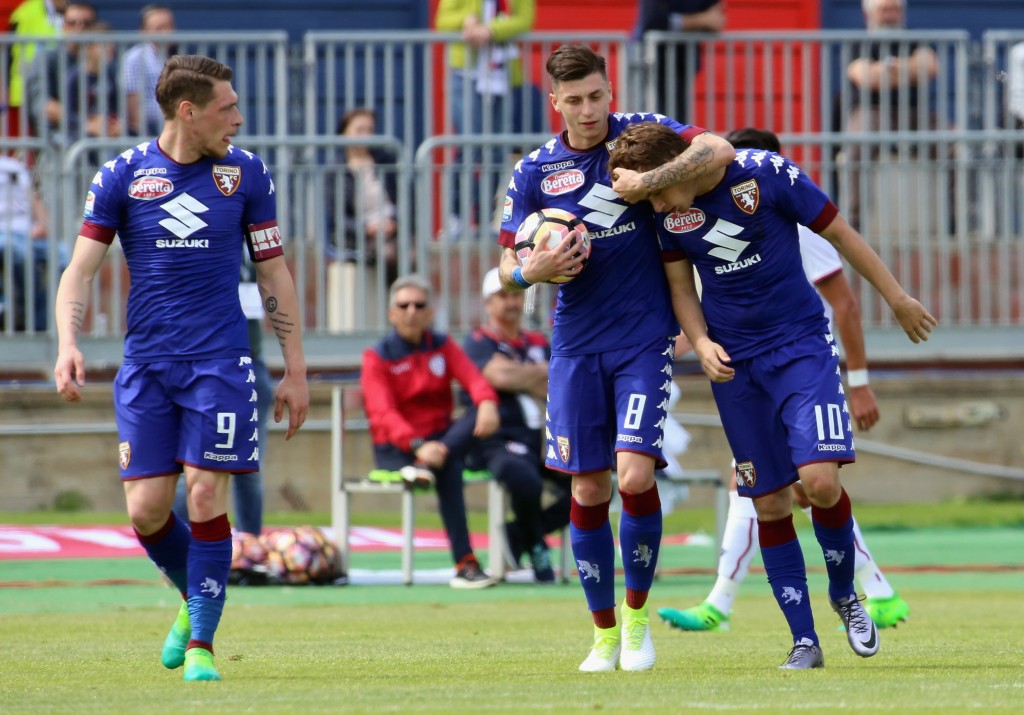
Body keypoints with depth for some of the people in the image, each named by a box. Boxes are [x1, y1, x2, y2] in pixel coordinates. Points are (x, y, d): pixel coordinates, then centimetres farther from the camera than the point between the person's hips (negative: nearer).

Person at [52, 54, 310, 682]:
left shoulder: (245, 172, 3)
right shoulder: (122, 175, 1)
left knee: (206, 497, -10)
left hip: (219, 362, -1)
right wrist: (68, 344, -16)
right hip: (145, 365, 1)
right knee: (146, 510, -2)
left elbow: (274, 274, 9)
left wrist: (296, 371, 6)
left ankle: (201, 643, 0)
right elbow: (81, 269, 2)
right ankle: (192, 600, 27)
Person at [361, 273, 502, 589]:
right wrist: (417, 446, -39)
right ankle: (464, 564, -45)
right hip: (394, 449, -4)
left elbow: (472, 378, -9)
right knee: (449, 470, -36)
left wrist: (487, 403, -36)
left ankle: (426, 468, -47)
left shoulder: (444, 347, 12)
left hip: (441, 441, 4)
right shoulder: (377, 358, -2)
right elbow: (383, 413, -19)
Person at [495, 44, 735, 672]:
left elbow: (719, 150, -17)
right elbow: (507, 267, 7)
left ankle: (637, 613, 6)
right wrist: (532, 270, -16)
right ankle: (605, 635, 15)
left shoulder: (641, 133, -2)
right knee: (588, 491, 2)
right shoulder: (534, 171, 4)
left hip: (644, 337, -2)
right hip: (577, 343, 2)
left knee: (635, 476, -15)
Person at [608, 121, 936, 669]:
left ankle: (844, 593, 9)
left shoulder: (767, 173, -15)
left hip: (802, 346, -3)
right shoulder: (668, 211, -4)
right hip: (734, 365, 3)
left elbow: (840, 234, -4)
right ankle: (804, 641, 10)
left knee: (821, 480, -18)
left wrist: (898, 299, 5)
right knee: (769, 504, 1)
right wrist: (701, 343, -9)